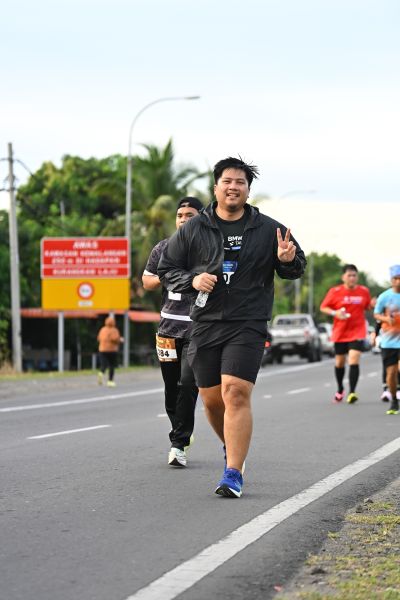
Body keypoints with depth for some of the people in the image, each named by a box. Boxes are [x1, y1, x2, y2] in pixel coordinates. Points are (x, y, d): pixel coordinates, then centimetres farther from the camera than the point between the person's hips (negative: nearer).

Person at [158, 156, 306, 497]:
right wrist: (192, 280, -9)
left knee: (236, 394, -17)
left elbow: (296, 268, 15)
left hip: (248, 326, -3)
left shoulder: (268, 230, 5)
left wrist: (288, 260, -10)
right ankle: (231, 446, 40)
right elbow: (166, 269, 12)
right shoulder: (193, 230, 7)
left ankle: (234, 474, -17)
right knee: (212, 399, 9)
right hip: (205, 325, 3)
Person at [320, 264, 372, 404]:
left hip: (357, 332, -1)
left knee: (354, 360, -17)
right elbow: (323, 307, 2)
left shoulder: (364, 291, 1)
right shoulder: (335, 291, -3)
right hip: (340, 333, 1)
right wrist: (335, 313, -16)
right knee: (340, 362, 12)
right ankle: (340, 390, 35)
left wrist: (374, 305, -9)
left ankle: (352, 392, -20)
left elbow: (367, 307, 14)